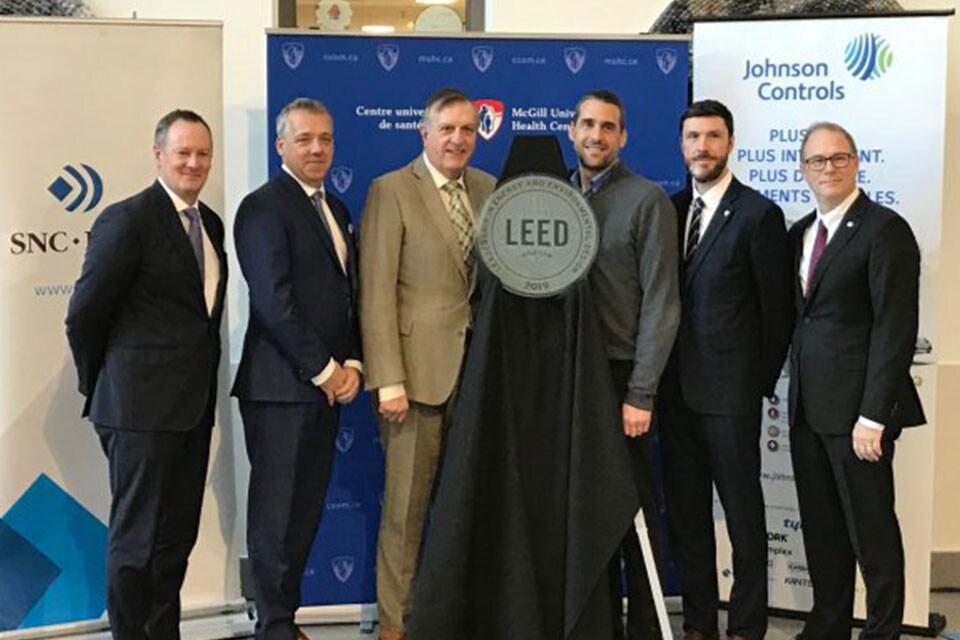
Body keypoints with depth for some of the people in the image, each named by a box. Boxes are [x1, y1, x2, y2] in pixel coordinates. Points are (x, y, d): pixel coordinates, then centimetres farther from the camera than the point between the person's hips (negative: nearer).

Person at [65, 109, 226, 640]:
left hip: (193, 405, 7)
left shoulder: (211, 223, 11)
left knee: (178, 535, 16)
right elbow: (84, 313, -10)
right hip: (143, 406, -7)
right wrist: (99, 385, -1)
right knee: (137, 536, 3)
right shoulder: (128, 219, -12)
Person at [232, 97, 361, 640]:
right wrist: (325, 371, -13)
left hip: (328, 385, 7)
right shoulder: (263, 208, -9)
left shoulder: (336, 208, 17)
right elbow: (274, 303, -16)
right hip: (282, 386, -7)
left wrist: (352, 364, 3)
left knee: (307, 509, 11)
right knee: (278, 512, 1)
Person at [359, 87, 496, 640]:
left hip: (479, 366, 5)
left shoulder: (488, 189, 10)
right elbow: (377, 292, -9)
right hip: (419, 367, -5)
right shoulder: (391, 191, -5)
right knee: (407, 506, 3)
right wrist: (388, 381, -14)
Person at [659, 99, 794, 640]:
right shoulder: (669, 209, 10)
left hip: (730, 391, -5)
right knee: (685, 509, 12)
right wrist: (663, 376, 7)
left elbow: (778, 308, -5)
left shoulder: (758, 214, -6)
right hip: (676, 388, 6)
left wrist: (761, 381, -2)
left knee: (743, 511, 4)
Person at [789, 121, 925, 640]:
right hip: (807, 406, 7)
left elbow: (895, 329, -15)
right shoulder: (800, 234, 13)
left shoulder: (885, 230, -9)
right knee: (821, 527, 15)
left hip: (856, 408, -7)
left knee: (871, 528, 2)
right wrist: (793, 394, 9)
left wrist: (873, 416, -19)